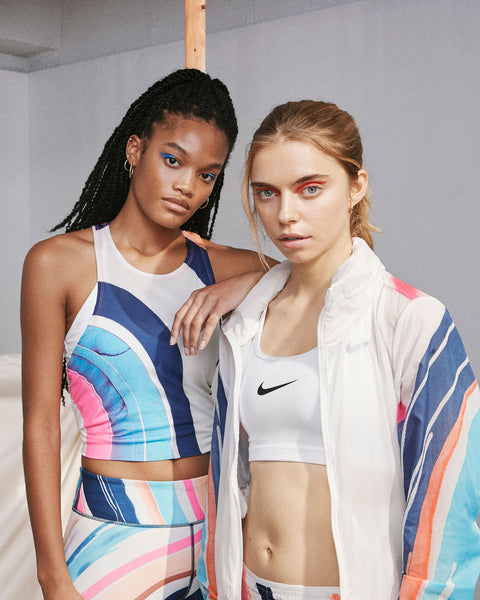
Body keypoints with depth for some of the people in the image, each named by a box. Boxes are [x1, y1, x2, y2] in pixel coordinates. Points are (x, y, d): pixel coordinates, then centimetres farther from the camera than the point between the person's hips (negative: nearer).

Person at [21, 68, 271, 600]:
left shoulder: (219, 268, 3)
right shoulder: (60, 262, -5)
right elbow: (40, 425, -5)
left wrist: (252, 281, -14)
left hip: (219, 529, 4)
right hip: (117, 534, -3)